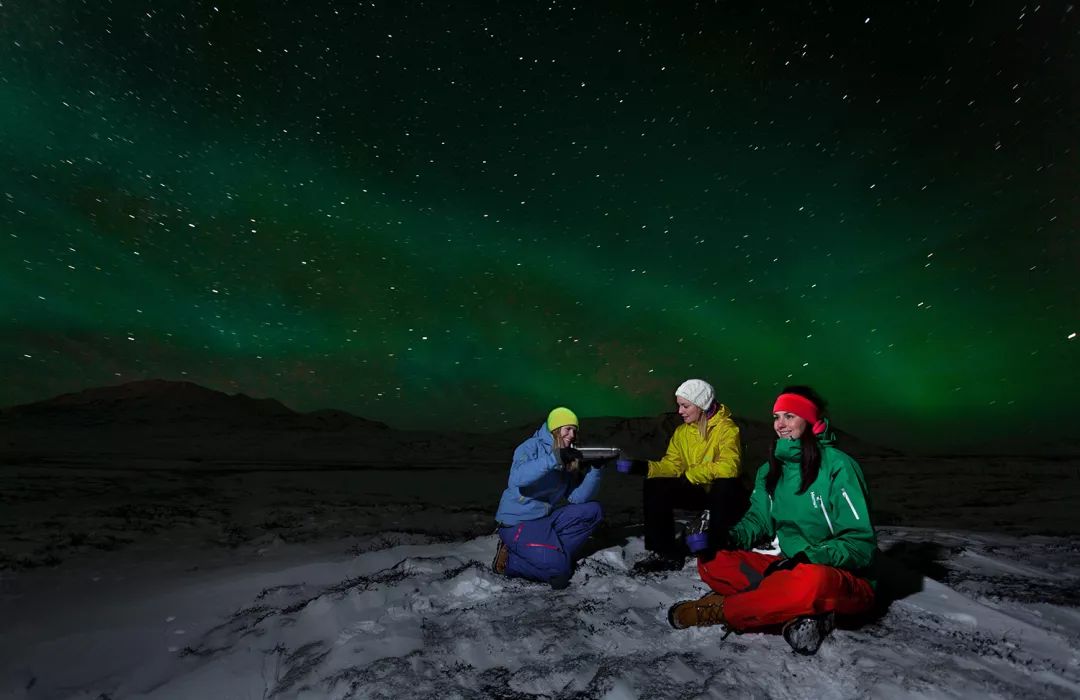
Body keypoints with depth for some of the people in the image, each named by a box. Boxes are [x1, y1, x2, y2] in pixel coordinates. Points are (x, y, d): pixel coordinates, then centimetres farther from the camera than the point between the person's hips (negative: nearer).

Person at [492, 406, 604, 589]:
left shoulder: (568, 460, 5)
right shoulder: (532, 447, -14)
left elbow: (577, 498, -5)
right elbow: (516, 479, -35)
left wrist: (594, 468, -17)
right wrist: (554, 459, -39)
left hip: (545, 519, 8)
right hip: (517, 523, -7)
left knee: (592, 511, -3)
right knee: (558, 569, -22)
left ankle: (556, 552, -4)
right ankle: (508, 559, 0)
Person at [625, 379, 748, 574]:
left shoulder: (726, 428, -16)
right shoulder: (682, 432, 5)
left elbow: (729, 467, -31)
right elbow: (671, 465, 1)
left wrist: (690, 475, -26)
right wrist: (643, 466, -17)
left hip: (725, 494, -6)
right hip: (698, 492, 6)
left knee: (726, 484, -40)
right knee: (654, 488, -16)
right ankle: (666, 553, -6)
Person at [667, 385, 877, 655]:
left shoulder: (837, 466, -13)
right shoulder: (771, 469, 7)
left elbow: (861, 543, -14)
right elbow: (760, 519, 11)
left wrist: (808, 557, -28)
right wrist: (731, 537, -10)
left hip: (847, 582, -6)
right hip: (791, 568, 6)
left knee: (811, 581, -42)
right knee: (711, 562, -11)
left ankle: (719, 610, -22)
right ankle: (807, 610, -22)